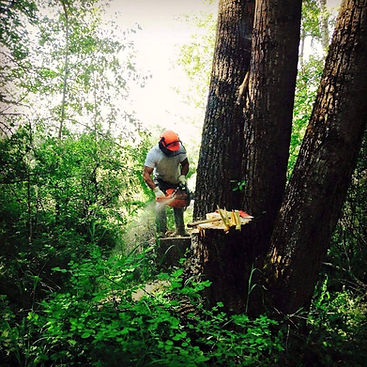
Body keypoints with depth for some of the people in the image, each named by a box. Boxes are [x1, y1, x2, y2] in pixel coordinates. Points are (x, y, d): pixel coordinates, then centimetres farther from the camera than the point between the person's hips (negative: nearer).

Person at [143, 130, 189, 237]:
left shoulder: (179, 148, -24)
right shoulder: (153, 153, -33)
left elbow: (185, 164, -6)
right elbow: (146, 174, -32)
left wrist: (182, 176, -23)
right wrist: (156, 190, -41)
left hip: (176, 181, 3)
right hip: (161, 182, -3)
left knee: (179, 206, 7)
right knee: (160, 206, -19)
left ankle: (180, 230, 20)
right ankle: (162, 232, -13)